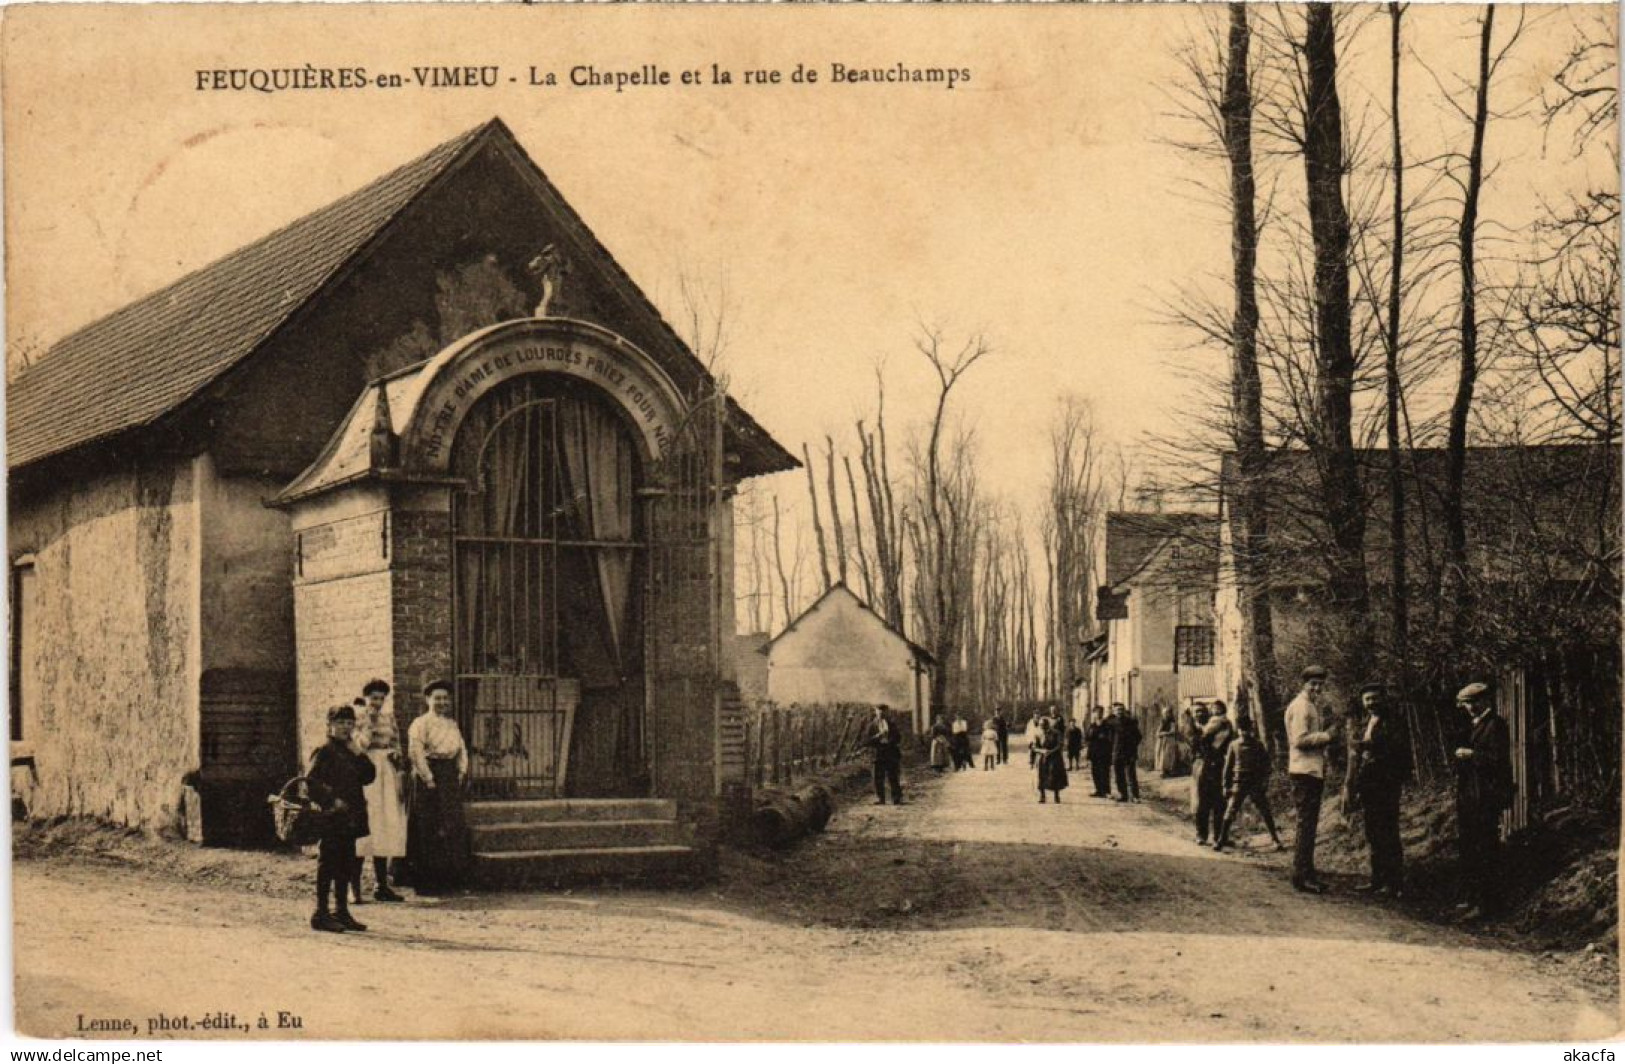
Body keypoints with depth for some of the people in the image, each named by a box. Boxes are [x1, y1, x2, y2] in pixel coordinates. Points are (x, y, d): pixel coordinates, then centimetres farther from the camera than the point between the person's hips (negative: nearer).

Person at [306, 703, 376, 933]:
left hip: (350, 818, 8)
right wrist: (332, 800, -19)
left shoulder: (351, 752, 18)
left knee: (346, 866, 12)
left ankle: (342, 912, 19)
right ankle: (321, 914, 0)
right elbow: (311, 780, -15)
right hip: (331, 819, -8)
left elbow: (368, 777, 10)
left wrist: (358, 754, -1)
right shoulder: (324, 751, -5)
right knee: (327, 866, -4)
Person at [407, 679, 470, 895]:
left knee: (453, 826, 6)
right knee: (429, 828, -6)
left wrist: (462, 771, 6)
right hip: (430, 774, -7)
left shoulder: (452, 724, 17)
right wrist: (428, 778, -18)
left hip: (451, 776, 7)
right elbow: (415, 751, -13)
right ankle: (425, 883, -3)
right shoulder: (421, 723, -4)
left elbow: (462, 749, 20)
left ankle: (447, 879, 12)